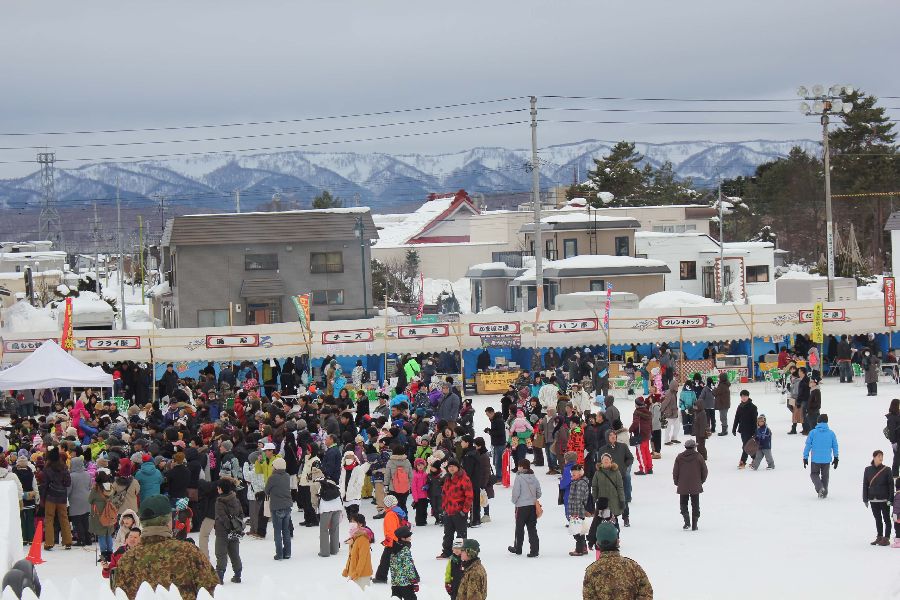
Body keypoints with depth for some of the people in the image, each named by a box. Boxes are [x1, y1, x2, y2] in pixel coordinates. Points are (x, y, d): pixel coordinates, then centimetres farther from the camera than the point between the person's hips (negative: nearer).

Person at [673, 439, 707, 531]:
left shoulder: (679, 457, -2)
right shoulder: (698, 457, -4)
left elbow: (675, 472, 0)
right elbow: (705, 471, 0)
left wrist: (677, 482, 15)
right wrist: (702, 481, 16)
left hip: (683, 486, 0)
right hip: (696, 486, 0)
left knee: (683, 504, 11)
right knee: (695, 505, 11)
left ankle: (687, 522, -9)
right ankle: (694, 525, 9)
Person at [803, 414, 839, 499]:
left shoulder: (813, 433, -8)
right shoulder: (831, 433, -3)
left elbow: (808, 446, -6)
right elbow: (835, 446, 4)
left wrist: (805, 458, 3)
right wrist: (835, 458, 16)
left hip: (815, 459, -2)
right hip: (827, 459, 2)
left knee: (814, 474, 14)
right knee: (825, 476, 18)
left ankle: (820, 488, -11)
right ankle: (824, 493, 22)